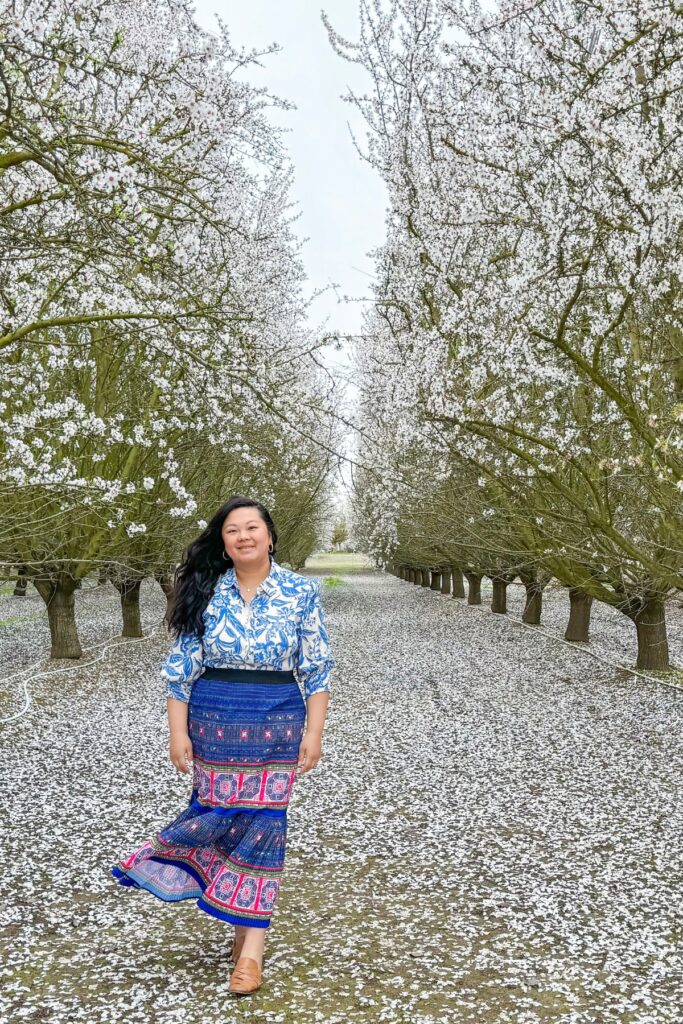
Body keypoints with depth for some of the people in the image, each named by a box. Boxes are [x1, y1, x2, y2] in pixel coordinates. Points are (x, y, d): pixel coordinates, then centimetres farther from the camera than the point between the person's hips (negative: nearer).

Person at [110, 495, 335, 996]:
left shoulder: (301, 591, -2)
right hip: (213, 722, 1)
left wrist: (314, 731, -5)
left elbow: (317, 668, 0)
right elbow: (182, 666, 3)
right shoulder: (205, 592, 1)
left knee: (262, 824, 0)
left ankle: (251, 943, 11)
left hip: (277, 724, -1)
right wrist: (178, 730, -1)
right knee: (219, 814, 6)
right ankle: (243, 918, 30)